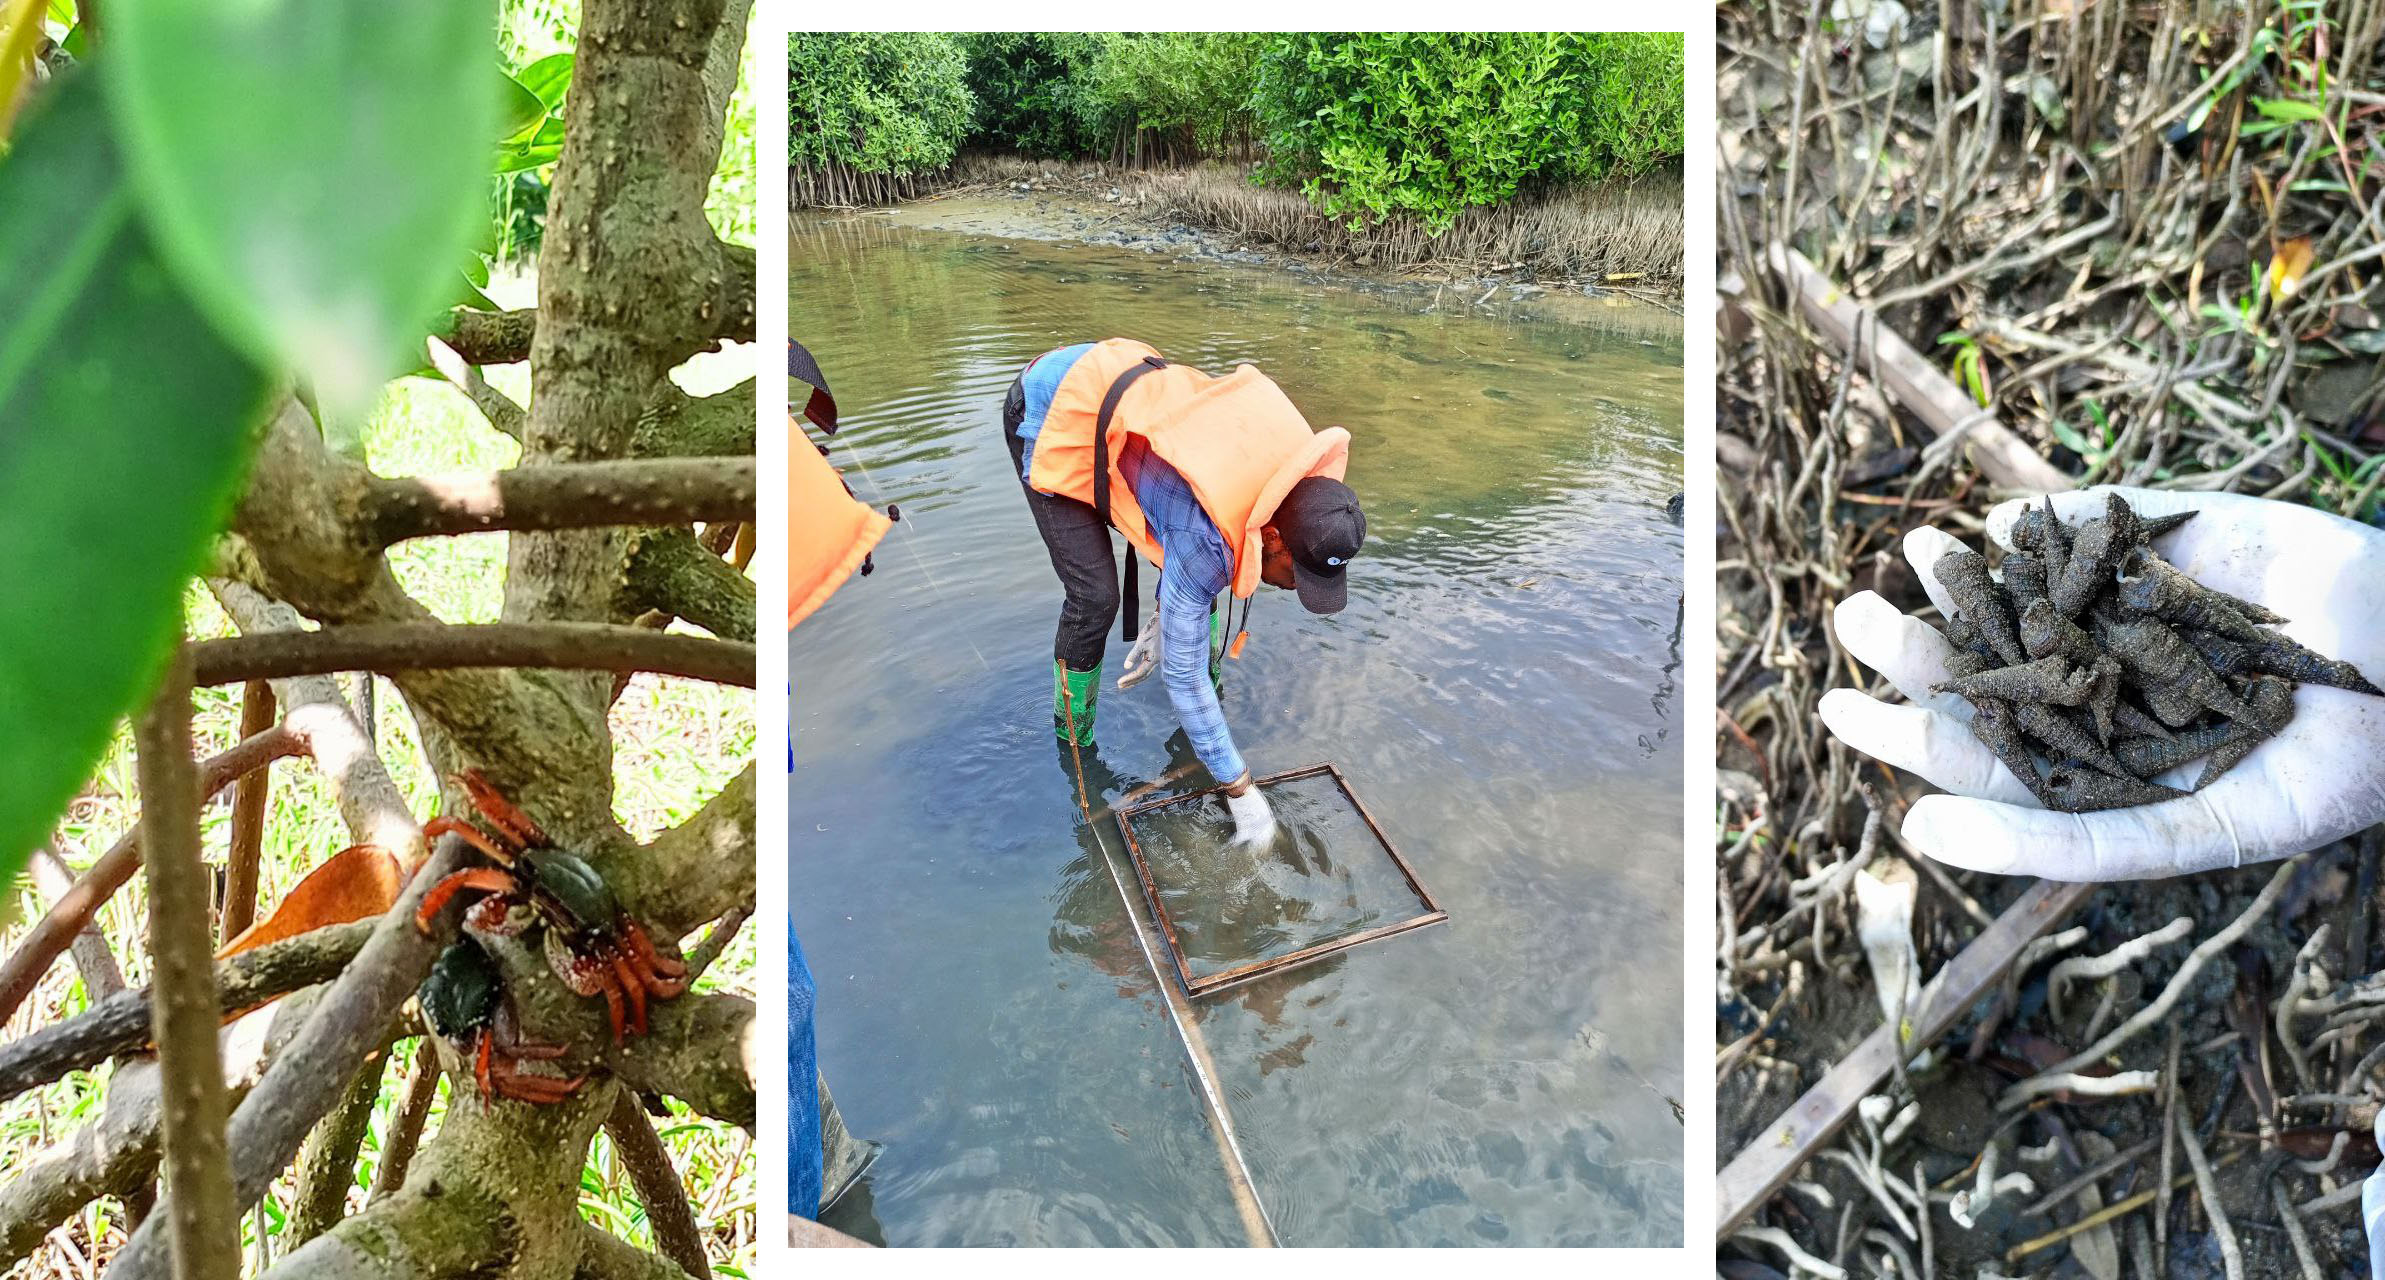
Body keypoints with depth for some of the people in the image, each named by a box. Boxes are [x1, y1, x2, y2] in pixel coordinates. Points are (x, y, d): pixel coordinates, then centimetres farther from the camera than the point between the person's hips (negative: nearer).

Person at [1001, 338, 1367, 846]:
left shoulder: (1296, 470, -13)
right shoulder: (1206, 536, -34)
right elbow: (1181, 673, -24)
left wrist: (1164, 627, 9)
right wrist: (1239, 788, -16)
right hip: (1049, 417, -8)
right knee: (1095, 598, -13)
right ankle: (1071, 742, 9)